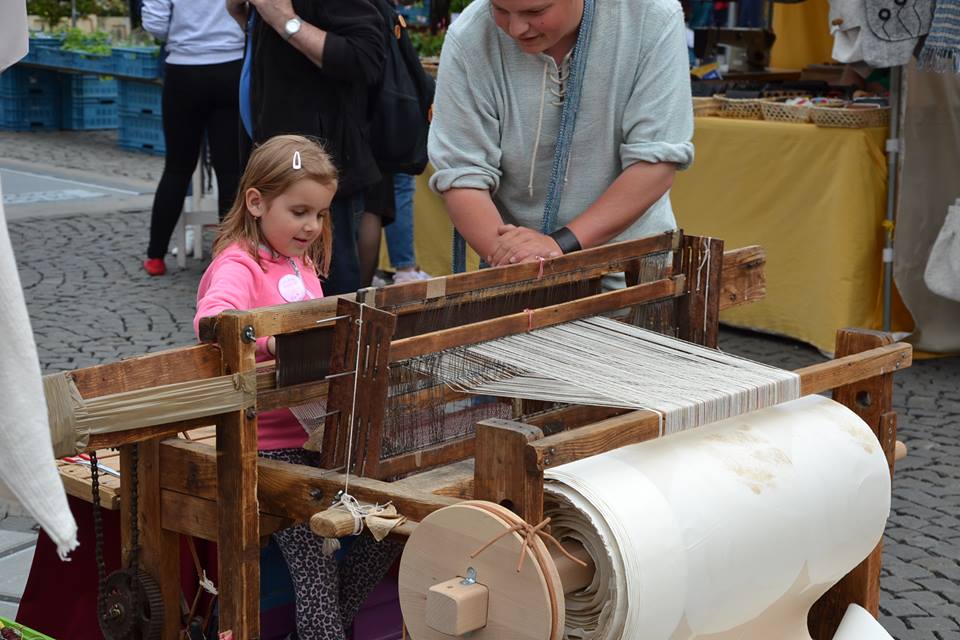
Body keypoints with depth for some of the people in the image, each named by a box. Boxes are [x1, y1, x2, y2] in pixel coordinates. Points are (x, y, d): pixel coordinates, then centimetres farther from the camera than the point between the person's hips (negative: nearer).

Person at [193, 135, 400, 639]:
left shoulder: (301, 264, 17)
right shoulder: (238, 265, -12)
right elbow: (212, 321, -34)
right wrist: (273, 340, -49)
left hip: (317, 432, 8)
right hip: (266, 444, -8)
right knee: (311, 553, -19)